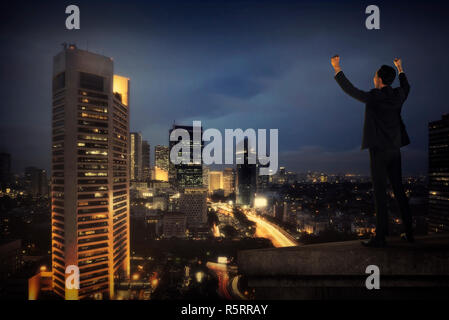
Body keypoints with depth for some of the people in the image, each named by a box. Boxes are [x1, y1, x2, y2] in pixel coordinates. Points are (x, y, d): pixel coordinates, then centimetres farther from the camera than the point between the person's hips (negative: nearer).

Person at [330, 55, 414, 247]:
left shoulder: (374, 97, -11)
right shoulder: (398, 95, 9)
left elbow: (350, 90, -8)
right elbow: (406, 86, 33)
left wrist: (337, 68, 1)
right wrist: (400, 68, 47)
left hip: (379, 150, -7)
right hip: (395, 150, 7)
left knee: (380, 193, -6)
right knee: (399, 190, 14)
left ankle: (380, 236, -2)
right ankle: (408, 233, 22)